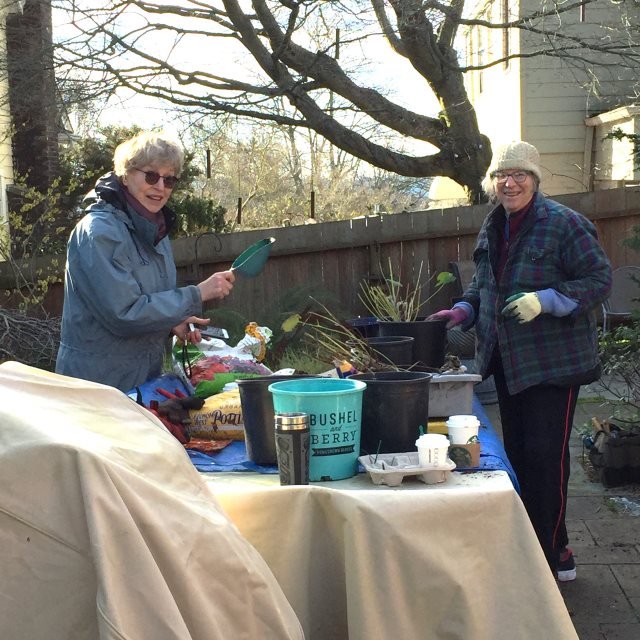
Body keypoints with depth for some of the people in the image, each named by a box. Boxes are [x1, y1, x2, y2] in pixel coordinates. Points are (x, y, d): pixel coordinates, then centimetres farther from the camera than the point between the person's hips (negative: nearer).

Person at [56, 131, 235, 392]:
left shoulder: (155, 230, 7)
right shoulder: (99, 231, -19)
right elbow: (124, 312, -25)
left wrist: (174, 323, -1)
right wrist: (197, 294, -22)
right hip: (98, 383, -8)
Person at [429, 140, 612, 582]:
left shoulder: (564, 224, -13)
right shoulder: (493, 230, 11)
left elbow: (599, 279, -15)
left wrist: (544, 301, -26)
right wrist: (464, 311, 4)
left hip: (554, 361, -8)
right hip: (508, 360, 8)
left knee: (547, 455, -5)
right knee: (518, 453, 15)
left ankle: (553, 553, 9)